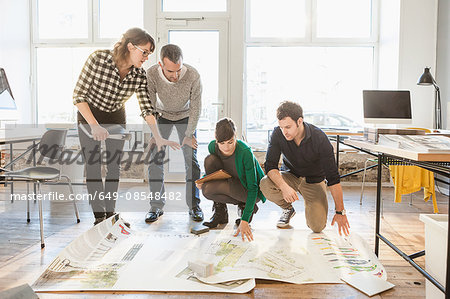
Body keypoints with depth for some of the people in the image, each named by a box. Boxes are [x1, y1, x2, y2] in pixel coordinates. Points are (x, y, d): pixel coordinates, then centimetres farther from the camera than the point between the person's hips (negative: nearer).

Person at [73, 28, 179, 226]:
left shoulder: (140, 75, -15)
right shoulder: (98, 59, -26)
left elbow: (147, 108, -12)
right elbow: (78, 96, -22)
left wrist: (158, 138, -21)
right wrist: (95, 126, -27)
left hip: (116, 118, 4)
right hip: (88, 116, -3)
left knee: (114, 166, 4)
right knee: (93, 167, -5)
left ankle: (110, 213, 18)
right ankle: (99, 217, 5)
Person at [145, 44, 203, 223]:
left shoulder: (193, 75, -32)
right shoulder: (151, 75, -30)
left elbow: (195, 107, -18)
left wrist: (189, 135, -14)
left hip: (186, 116, -1)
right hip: (162, 115, 1)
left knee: (191, 161, -8)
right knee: (154, 160, -6)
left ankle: (194, 206, 5)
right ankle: (156, 206, 6)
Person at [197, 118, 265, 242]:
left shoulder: (245, 152, -31)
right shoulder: (212, 146, -14)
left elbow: (252, 188, -28)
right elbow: (213, 170, 7)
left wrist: (244, 220, -33)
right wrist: (204, 180, -17)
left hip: (247, 189, -6)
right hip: (231, 181, 6)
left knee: (208, 189, -28)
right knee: (210, 160, -21)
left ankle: (244, 205, -2)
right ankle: (220, 212, -9)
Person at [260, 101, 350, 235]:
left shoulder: (319, 137, -26)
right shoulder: (278, 134, -20)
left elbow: (333, 177, -23)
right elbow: (270, 165, -21)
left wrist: (340, 212, -25)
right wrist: (284, 187, -41)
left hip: (314, 180, -2)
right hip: (291, 176, 2)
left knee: (317, 226, -19)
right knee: (265, 184, -29)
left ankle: (312, 209, 18)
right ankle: (288, 209, 2)